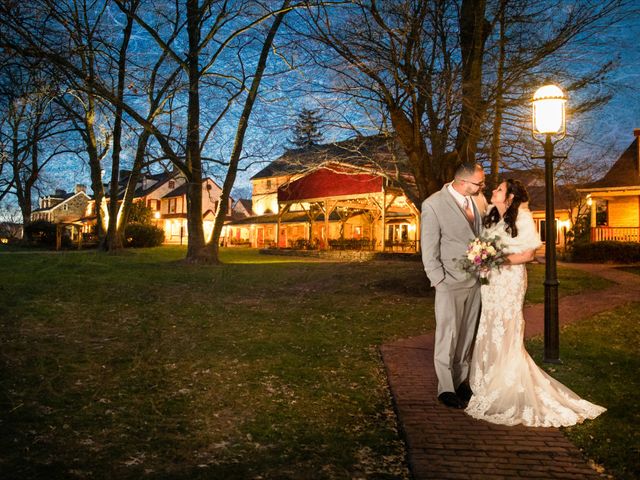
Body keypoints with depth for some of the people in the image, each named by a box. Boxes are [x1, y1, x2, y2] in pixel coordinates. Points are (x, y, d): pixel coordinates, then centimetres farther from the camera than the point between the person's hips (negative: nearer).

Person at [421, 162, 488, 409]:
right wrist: (440, 282, -10)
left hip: (475, 280, 5)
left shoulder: (478, 199, 1)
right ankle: (445, 389, 17)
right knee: (448, 337, 4)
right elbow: (429, 250, -10)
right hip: (451, 283, -5)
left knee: (467, 335, 14)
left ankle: (461, 380, 29)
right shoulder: (433, 205, -13)